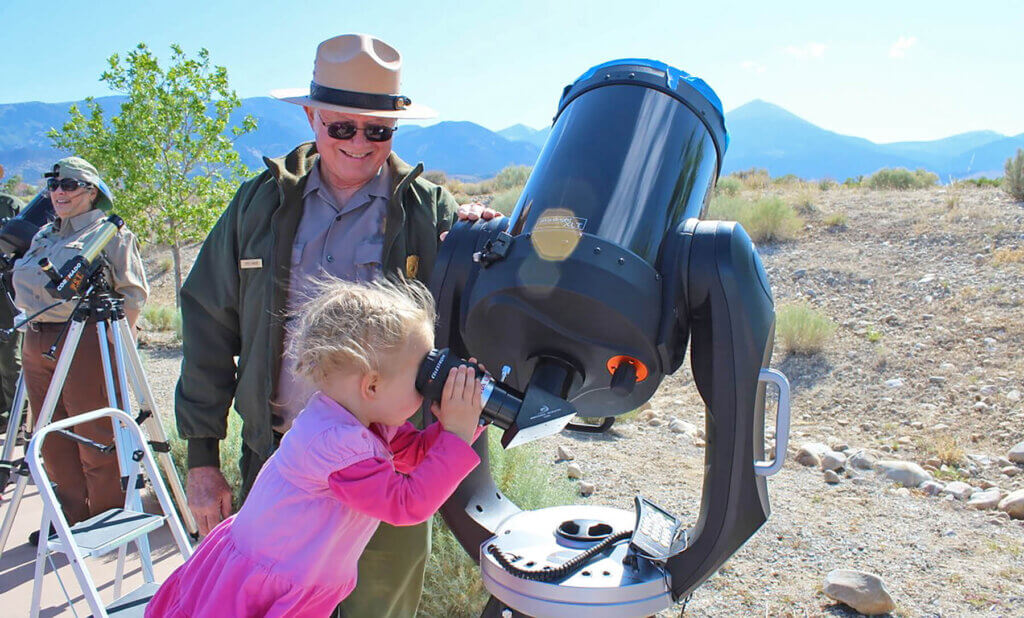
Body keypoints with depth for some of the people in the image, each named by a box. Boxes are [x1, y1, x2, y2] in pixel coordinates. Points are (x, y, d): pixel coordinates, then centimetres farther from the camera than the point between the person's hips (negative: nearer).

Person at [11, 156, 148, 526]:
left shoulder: (110, 233, -3)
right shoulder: (43, 235, 19)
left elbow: (134, 293, -6)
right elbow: (23, 285, 27)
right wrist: (35, 324, 15)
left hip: (84, 344, -7)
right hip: (36, 343, 8)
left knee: (96, 439, -2)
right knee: (53, 440, 12)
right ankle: (71, 517, 25)